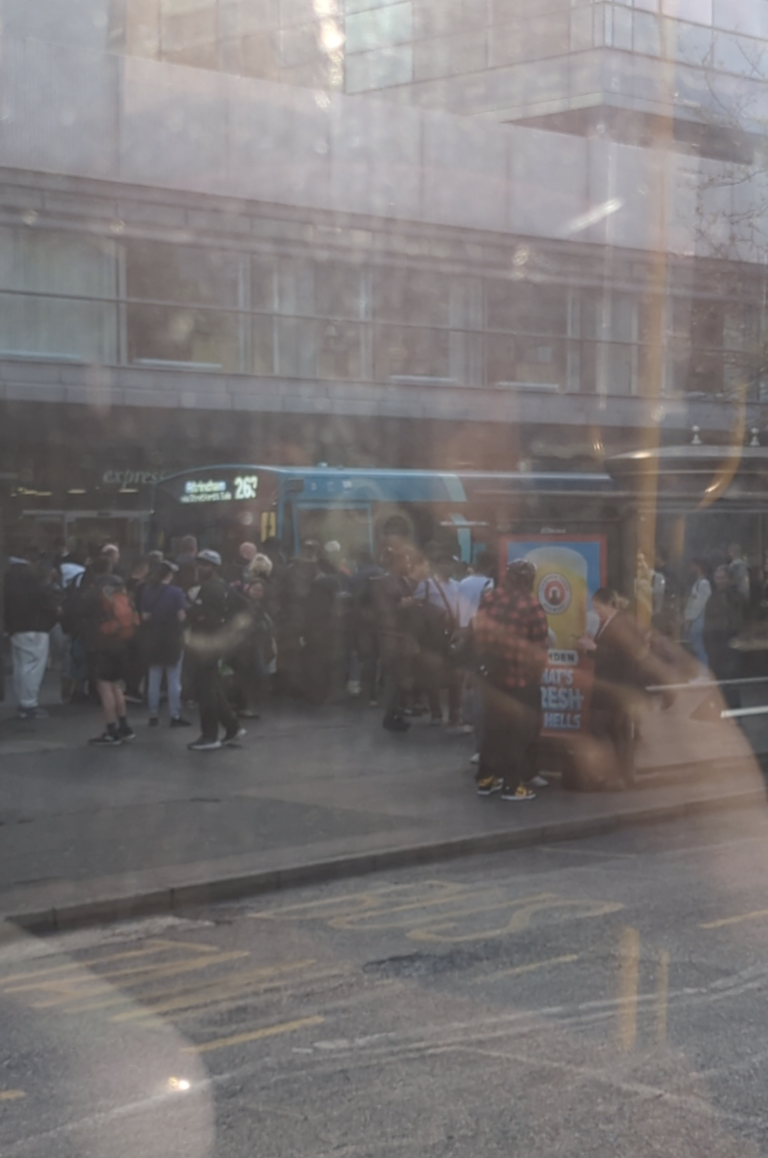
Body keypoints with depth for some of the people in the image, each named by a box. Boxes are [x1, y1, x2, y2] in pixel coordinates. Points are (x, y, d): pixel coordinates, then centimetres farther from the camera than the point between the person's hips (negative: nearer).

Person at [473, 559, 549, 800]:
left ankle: (486, 778, 23)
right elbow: (540, 645, -12)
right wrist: (538, 667, 5)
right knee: (520, 730, 5)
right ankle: (513, 785, 8)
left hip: (492, 673, 5)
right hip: (522, 677, -5)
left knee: (493, 726, 17)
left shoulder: (488, 599, -1)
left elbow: (479, 633, 8)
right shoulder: (532, 606, -17)